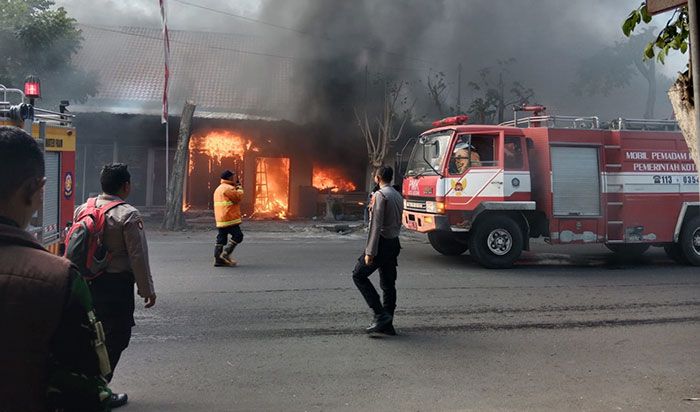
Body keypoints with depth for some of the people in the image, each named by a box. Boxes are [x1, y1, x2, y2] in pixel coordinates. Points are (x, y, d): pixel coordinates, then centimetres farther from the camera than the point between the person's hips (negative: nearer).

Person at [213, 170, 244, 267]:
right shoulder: (228, 188, -11)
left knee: (221, 239, 9)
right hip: (229, 218, -10)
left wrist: (236, 188, 18)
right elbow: (238, 197, -14)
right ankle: (226, 254, -9)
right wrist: (239, 189, 4)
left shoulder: (218, 189, 22)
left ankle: (218, 259, 7)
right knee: (238, 236, -5)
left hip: (220, 220, 10)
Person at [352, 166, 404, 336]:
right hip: (394, 243, 9)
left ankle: (380, 314, -5)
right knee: (388, 284, 10)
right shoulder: (398, 196, 14)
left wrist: (370, 252, -20)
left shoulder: (380, 195, -13)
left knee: (359, 275, 1)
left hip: (382, 244, -8)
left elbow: (376, 225, -19)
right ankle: (386, 324, 14)